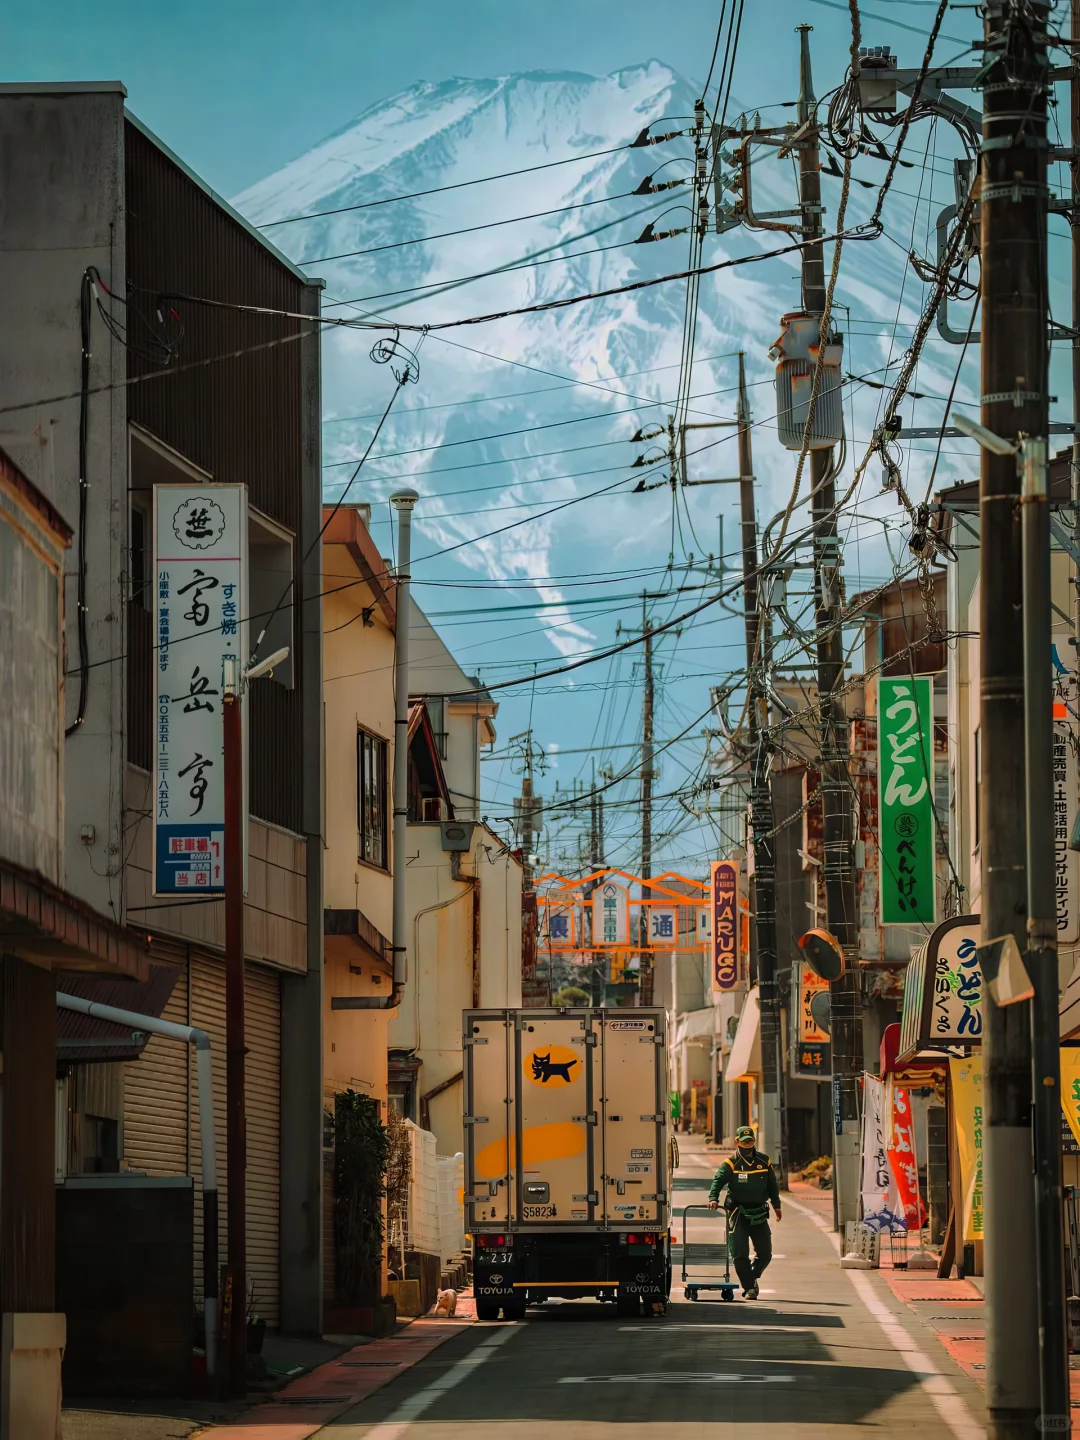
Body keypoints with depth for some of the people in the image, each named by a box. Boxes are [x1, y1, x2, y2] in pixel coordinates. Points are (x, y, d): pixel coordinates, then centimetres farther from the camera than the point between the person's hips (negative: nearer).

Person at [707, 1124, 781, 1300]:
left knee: (765, 1253, 7)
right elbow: (718, 1181, -17)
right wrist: (713, 1199, -33)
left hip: (759, 1215, 3)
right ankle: (749, 1287, 2)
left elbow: (772, 1185, 17)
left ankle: (752, 1277, 32)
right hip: (738, 1214, -3)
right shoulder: (731, 1164, -5)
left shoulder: (764, 1161, 6)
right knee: (740, 1254, -8)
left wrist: (776, 1205, 15)